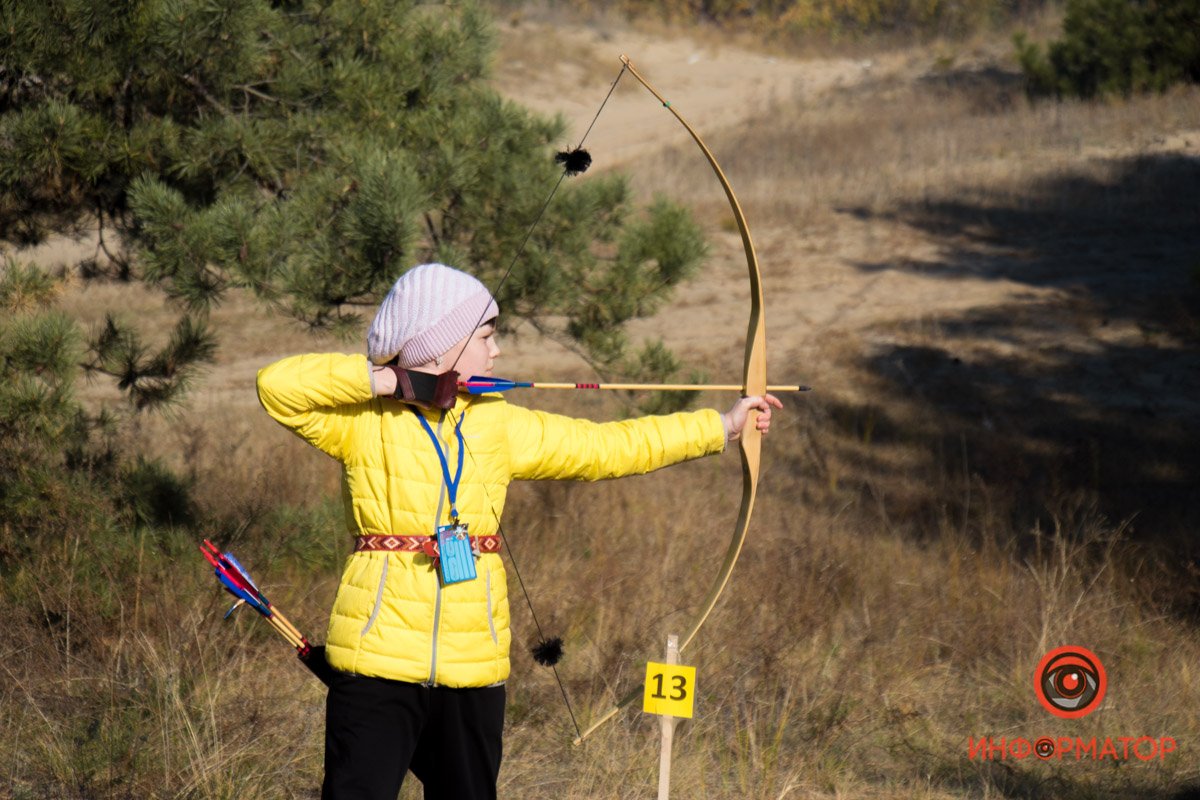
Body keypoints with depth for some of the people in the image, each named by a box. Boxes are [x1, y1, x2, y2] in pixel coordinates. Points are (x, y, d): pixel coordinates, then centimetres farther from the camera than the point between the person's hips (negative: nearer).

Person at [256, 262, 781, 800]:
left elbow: (608, 447, 17)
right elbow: (277, 386, -18)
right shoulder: (364, 420, -3)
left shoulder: (500, 426, 11)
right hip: (379, 659, -5)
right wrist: (379, 377, -17)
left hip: (474, 662, 5)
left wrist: (722, 427, 19)